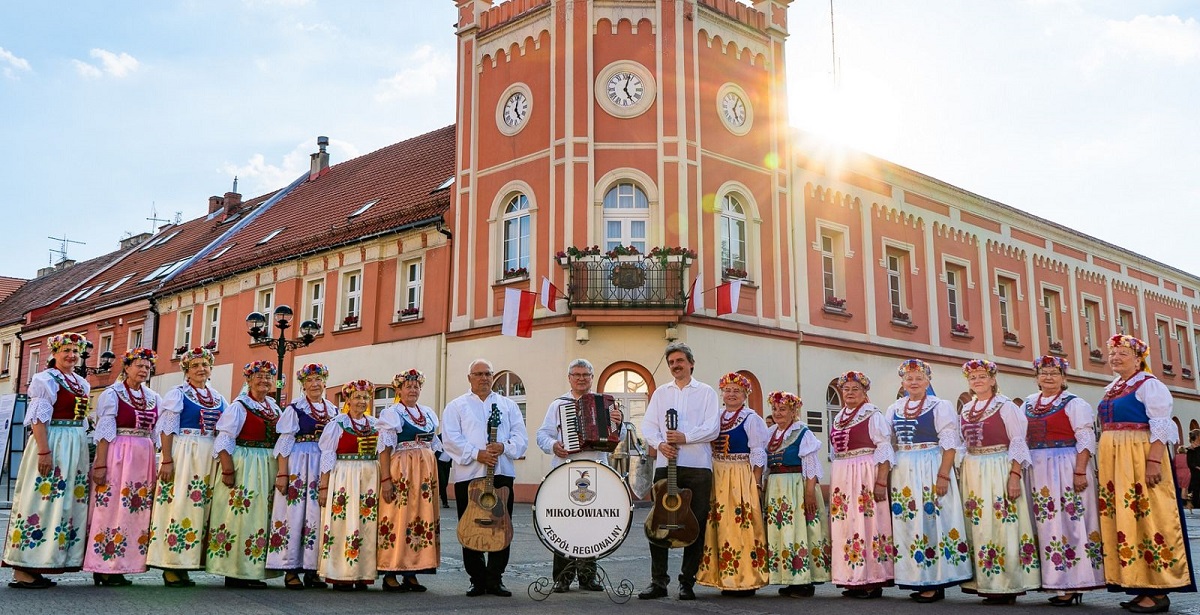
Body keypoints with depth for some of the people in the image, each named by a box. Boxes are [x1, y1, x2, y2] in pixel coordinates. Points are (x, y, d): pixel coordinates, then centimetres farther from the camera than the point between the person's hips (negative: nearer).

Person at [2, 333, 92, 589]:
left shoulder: (82, 383, 16)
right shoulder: (46, 380, -6)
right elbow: (39, 417, -14)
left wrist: (83, 452, 15)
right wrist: (44, 451, -22)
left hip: (76, 447, 8)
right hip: (52, 443, -8)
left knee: (67, 502, 7)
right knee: (42, 499, -8)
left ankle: (33, 567, 14)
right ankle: (22, 571, -3)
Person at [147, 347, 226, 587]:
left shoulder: (218, 399, 16)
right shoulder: (177, 394, 1)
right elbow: (167, 430, -6)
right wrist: (167, 460, -15)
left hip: (210, 459, 5)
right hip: (183, 455, -5)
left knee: (201, 508, 3)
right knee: (179, 504, -8)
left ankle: (183, 563, 8)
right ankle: (171, 567, -3)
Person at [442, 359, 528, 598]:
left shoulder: (508, 405, 17)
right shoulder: (457, 406, 10)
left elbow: (521, 437, 8)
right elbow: (451, 439, -3)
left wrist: (503, 447, -12)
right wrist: (477, 454, -14)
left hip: (502, 474, 2)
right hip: (468, 474, -1)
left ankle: (495, 578, 9)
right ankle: (477, 580, 9)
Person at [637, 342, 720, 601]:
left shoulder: (706, 392, 8)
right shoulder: (660, 393, 17)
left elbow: (712, 428, -4)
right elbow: (648, 425, 8)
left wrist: (685, 438, -17)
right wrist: (659, 444, -11)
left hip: (698, 466, -2)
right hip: (665, 464, 2)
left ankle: (687, 582, 9)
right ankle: (658, 581, 5)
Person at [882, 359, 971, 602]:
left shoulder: (940, 406, -2)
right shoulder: (894, 410, 12)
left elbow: (949, 444, -8)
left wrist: (943, 475, -17)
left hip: (931, 470, -5)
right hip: (903, 473, 5)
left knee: (931, 521, -4)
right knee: (908, 523, 5)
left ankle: (934, 583, 2)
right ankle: (917, 580, 14)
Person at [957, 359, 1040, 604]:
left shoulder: (1005, 406, -4)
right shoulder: (966, 409, 13)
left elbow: (1018, 442, -8)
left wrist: (1015, 475, -16)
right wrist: (960, 475, 13)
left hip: (999, 470, -6)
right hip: (972, 472, 6)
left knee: (1001, 525, -6)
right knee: (977, 526, 6)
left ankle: (1006, 585, 0)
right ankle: (984, 582, 13)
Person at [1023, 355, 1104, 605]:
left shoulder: (1073, 403, -4)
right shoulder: (1029, 404, 14)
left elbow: (1086, 439, -10)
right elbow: (1022, 439, 17)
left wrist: (1080, 471, -19)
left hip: (1066, 469, -6)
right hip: (1038, 472, 6)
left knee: (1068, 522, -5)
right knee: (1046, 525, 8)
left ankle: (1071, 584, 0)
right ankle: (1058, 581, 15)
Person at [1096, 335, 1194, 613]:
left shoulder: (1149, 385, -6)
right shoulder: (1111, 389, 18)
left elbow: (1161, 425, -15)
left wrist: (1154, 461, -24)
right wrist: (1104, 464, 15)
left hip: (1139, 457, -8)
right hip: (1112, 461, 8)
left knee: (1146, 517, -8)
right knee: (1121, 519, 6)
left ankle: (1159, 592, -4)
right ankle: (1144, 588, 12)